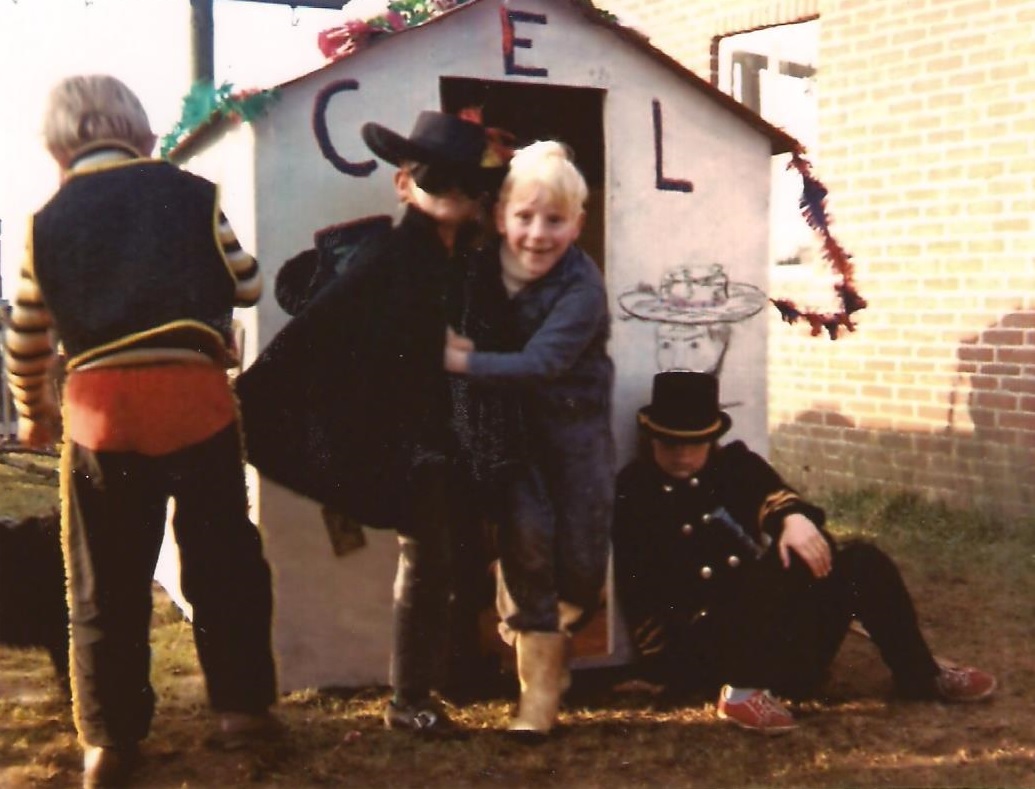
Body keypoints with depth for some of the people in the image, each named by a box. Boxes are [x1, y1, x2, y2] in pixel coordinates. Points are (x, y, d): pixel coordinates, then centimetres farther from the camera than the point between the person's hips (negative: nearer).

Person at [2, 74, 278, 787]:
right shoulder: (191, 194, 1)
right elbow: (247, 284, 10)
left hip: (99, 409, 1)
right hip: (194, 396, -1)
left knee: (107, 580, 10)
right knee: (222, 555, 14)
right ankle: (242, 704, 22)